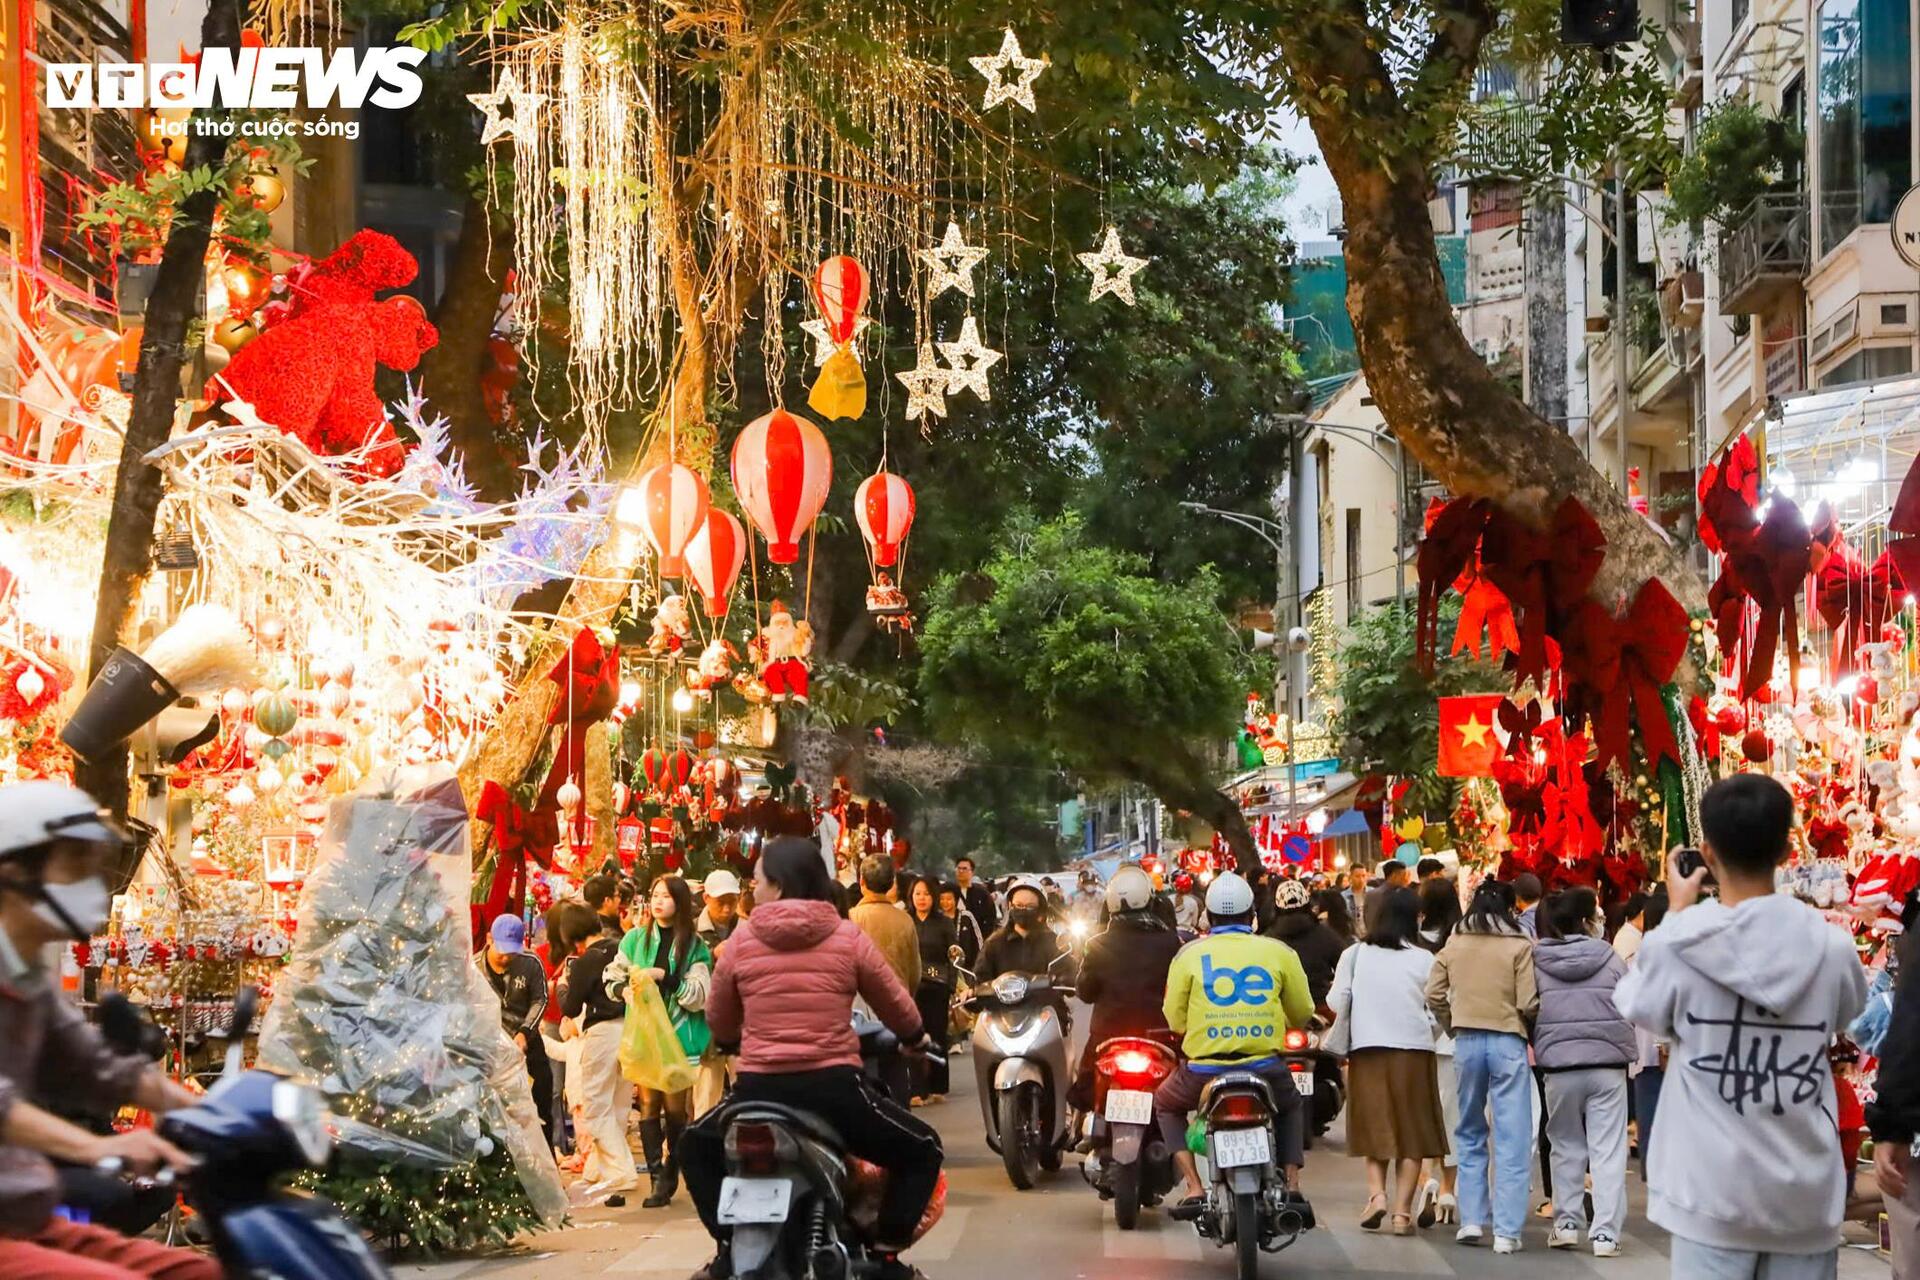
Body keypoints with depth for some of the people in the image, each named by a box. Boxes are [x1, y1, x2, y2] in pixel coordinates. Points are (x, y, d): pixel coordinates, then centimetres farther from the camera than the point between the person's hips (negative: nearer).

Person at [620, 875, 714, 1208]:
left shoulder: (693, 945, 2)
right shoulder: (635, 939, 8)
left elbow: (700, 996, -6)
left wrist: (665, 977, -16)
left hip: (679, 1033, -1)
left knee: (676, 1107, 0)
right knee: (649, 1105, -5)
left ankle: (670, 1176, 11)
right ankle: (658, 1179, -2)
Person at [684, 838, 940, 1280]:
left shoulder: (741, 941, 2)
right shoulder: (848, 936, 0)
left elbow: (718, 1021, 14)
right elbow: (896, 1004, 12)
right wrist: (916, 1038, 35)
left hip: (759, 1090, 1)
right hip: (832, 1088, -1)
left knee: (698, 1145, 31)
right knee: (921, 1150, 18)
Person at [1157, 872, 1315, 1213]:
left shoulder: (1190, 953, 1)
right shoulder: (1279, 952, 4)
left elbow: (1174, 1019, 5)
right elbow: (1302, 1014, 11)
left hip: (1205, 1070, -1)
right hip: (1266, 1068, 1)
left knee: (1166, 1103, 29)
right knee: (1292, 1107, 34)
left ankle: (1194, 1187, 11)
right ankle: (1292, 1186, 15)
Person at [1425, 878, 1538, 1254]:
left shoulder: (1453, 945, 4)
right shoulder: (1519, 947, -7)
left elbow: (1434, 995, 3)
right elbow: (1529, 1004, -10)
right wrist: (1528, 1023, 10)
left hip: (1466, 1041, 3)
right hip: (1508, 1042, -3)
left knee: (1470, 1133, 17)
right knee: (1511, 1139, 1)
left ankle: (1471, 1220, 14)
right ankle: (1507, 1231, -1)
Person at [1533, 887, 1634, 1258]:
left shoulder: (1537, 962, 1)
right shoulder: (1611, 959, -2)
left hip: (1559, 1065, 2)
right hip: (1607, 1064, -2)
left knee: (1566, 1147, 16)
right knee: (1608, 1151, 1)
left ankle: (1567, 1223, 14)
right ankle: (1605, 1232, -2)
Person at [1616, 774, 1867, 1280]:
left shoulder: (1677, 944, -11)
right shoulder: (1832, 946, -5)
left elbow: (1642, 1011, 8)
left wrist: (1675, 913, 16)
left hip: (1714, 1191, -1)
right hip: (1805, 1193, 2)